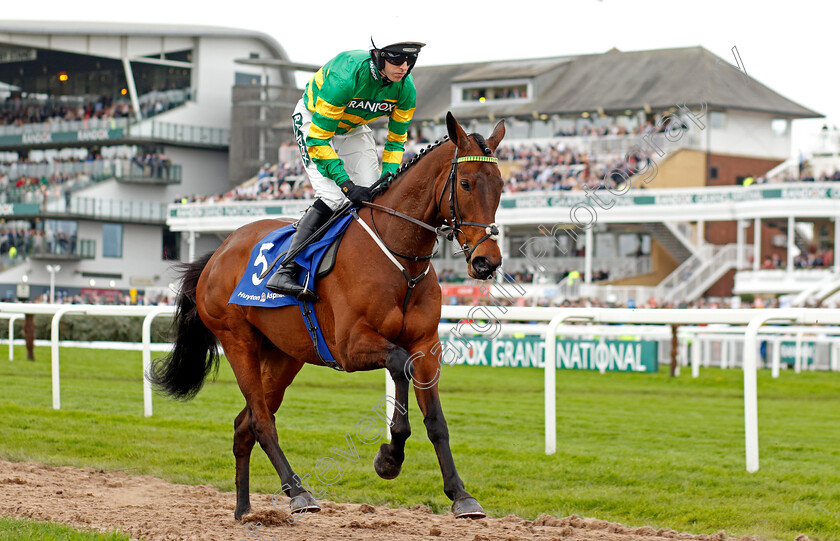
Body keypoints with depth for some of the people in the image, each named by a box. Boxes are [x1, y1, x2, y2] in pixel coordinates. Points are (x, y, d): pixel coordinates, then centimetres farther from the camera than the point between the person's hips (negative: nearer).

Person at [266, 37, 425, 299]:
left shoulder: (405, 88, -22)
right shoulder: (345, 76, -40)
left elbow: (396, 139, -5)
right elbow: (317, 139, -35)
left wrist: (389, 175, -21)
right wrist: (347, 184, -39)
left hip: (353, 127, 6)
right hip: (312, 118, -6)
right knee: (332, 197, -23)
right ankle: (285, 271, -24)